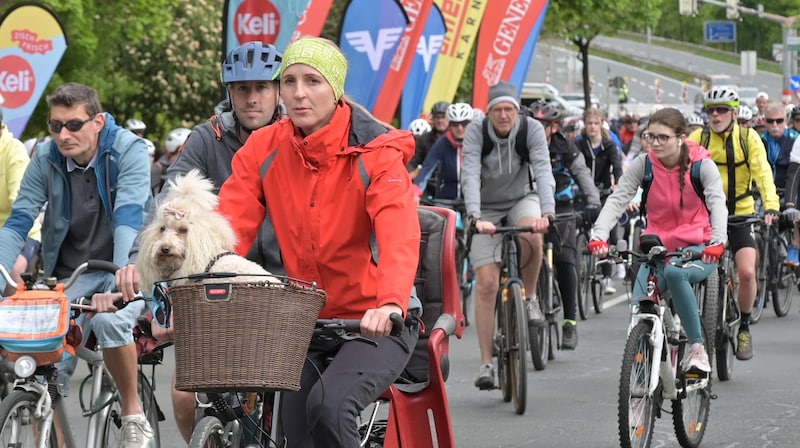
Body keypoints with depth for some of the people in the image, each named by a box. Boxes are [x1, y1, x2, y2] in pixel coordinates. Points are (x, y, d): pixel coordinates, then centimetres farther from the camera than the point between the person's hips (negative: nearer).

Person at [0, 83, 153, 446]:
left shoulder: (128, 150, -17)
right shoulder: (45, 160, -7)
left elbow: (128, 219, -28)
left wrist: (117, 283, -42)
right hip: (70, 277, 3)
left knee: (108, 319, -34)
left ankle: (134, 416, -14)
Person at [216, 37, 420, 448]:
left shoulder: (376, 153, -13)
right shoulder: (263, 150, -2)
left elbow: (399, 236, -28)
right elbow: (230, 226, -10)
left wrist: (391, 303, -47)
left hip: (376, 325, -4)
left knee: (328, 405, -28)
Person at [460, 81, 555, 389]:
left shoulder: (532, 129, -18)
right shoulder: (476, 133, -20)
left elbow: (543, 171, -29)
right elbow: (470, 176, -31)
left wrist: (546, 213, -45)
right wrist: (475, 218, -46)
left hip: (522, 199, 0)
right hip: (487, 208, 0)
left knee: (532, 236, -36)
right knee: (486, 283, -11)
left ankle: (530, 297, -8)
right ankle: (486, 364, -6)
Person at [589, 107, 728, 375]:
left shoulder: (702, 165, -9)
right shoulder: (643, 165, -4)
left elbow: (718, 203, -20)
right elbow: (617, 199, -12)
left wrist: (717, 242, -39)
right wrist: (599, 235, -30)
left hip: (697, 248, -3)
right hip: (658, 247, 3)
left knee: (674, 272, -37)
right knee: (641, 305, -20)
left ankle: (697, 348, -27)